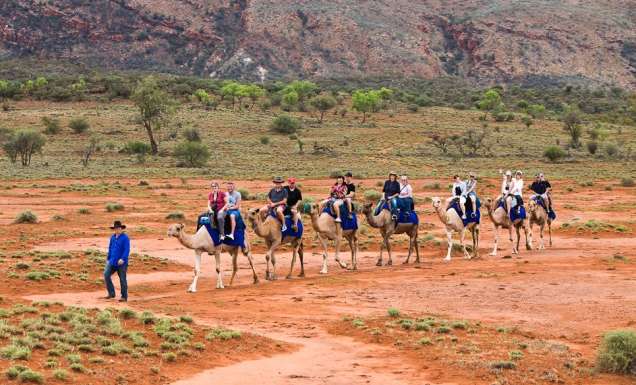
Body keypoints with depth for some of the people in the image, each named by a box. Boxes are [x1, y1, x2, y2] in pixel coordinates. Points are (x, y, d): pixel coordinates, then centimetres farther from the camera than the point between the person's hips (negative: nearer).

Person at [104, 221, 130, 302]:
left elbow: (127, 250, -17)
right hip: (112, 261, 6)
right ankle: (111, 293, 0)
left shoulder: (125, 238, -11)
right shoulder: (112, 237, 10)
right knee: (106, 274, -9)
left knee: (122, 279, 2)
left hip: (121, 262, -6)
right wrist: (108, 259, 19)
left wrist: (123, 259, -28)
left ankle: (124, 296, 13)